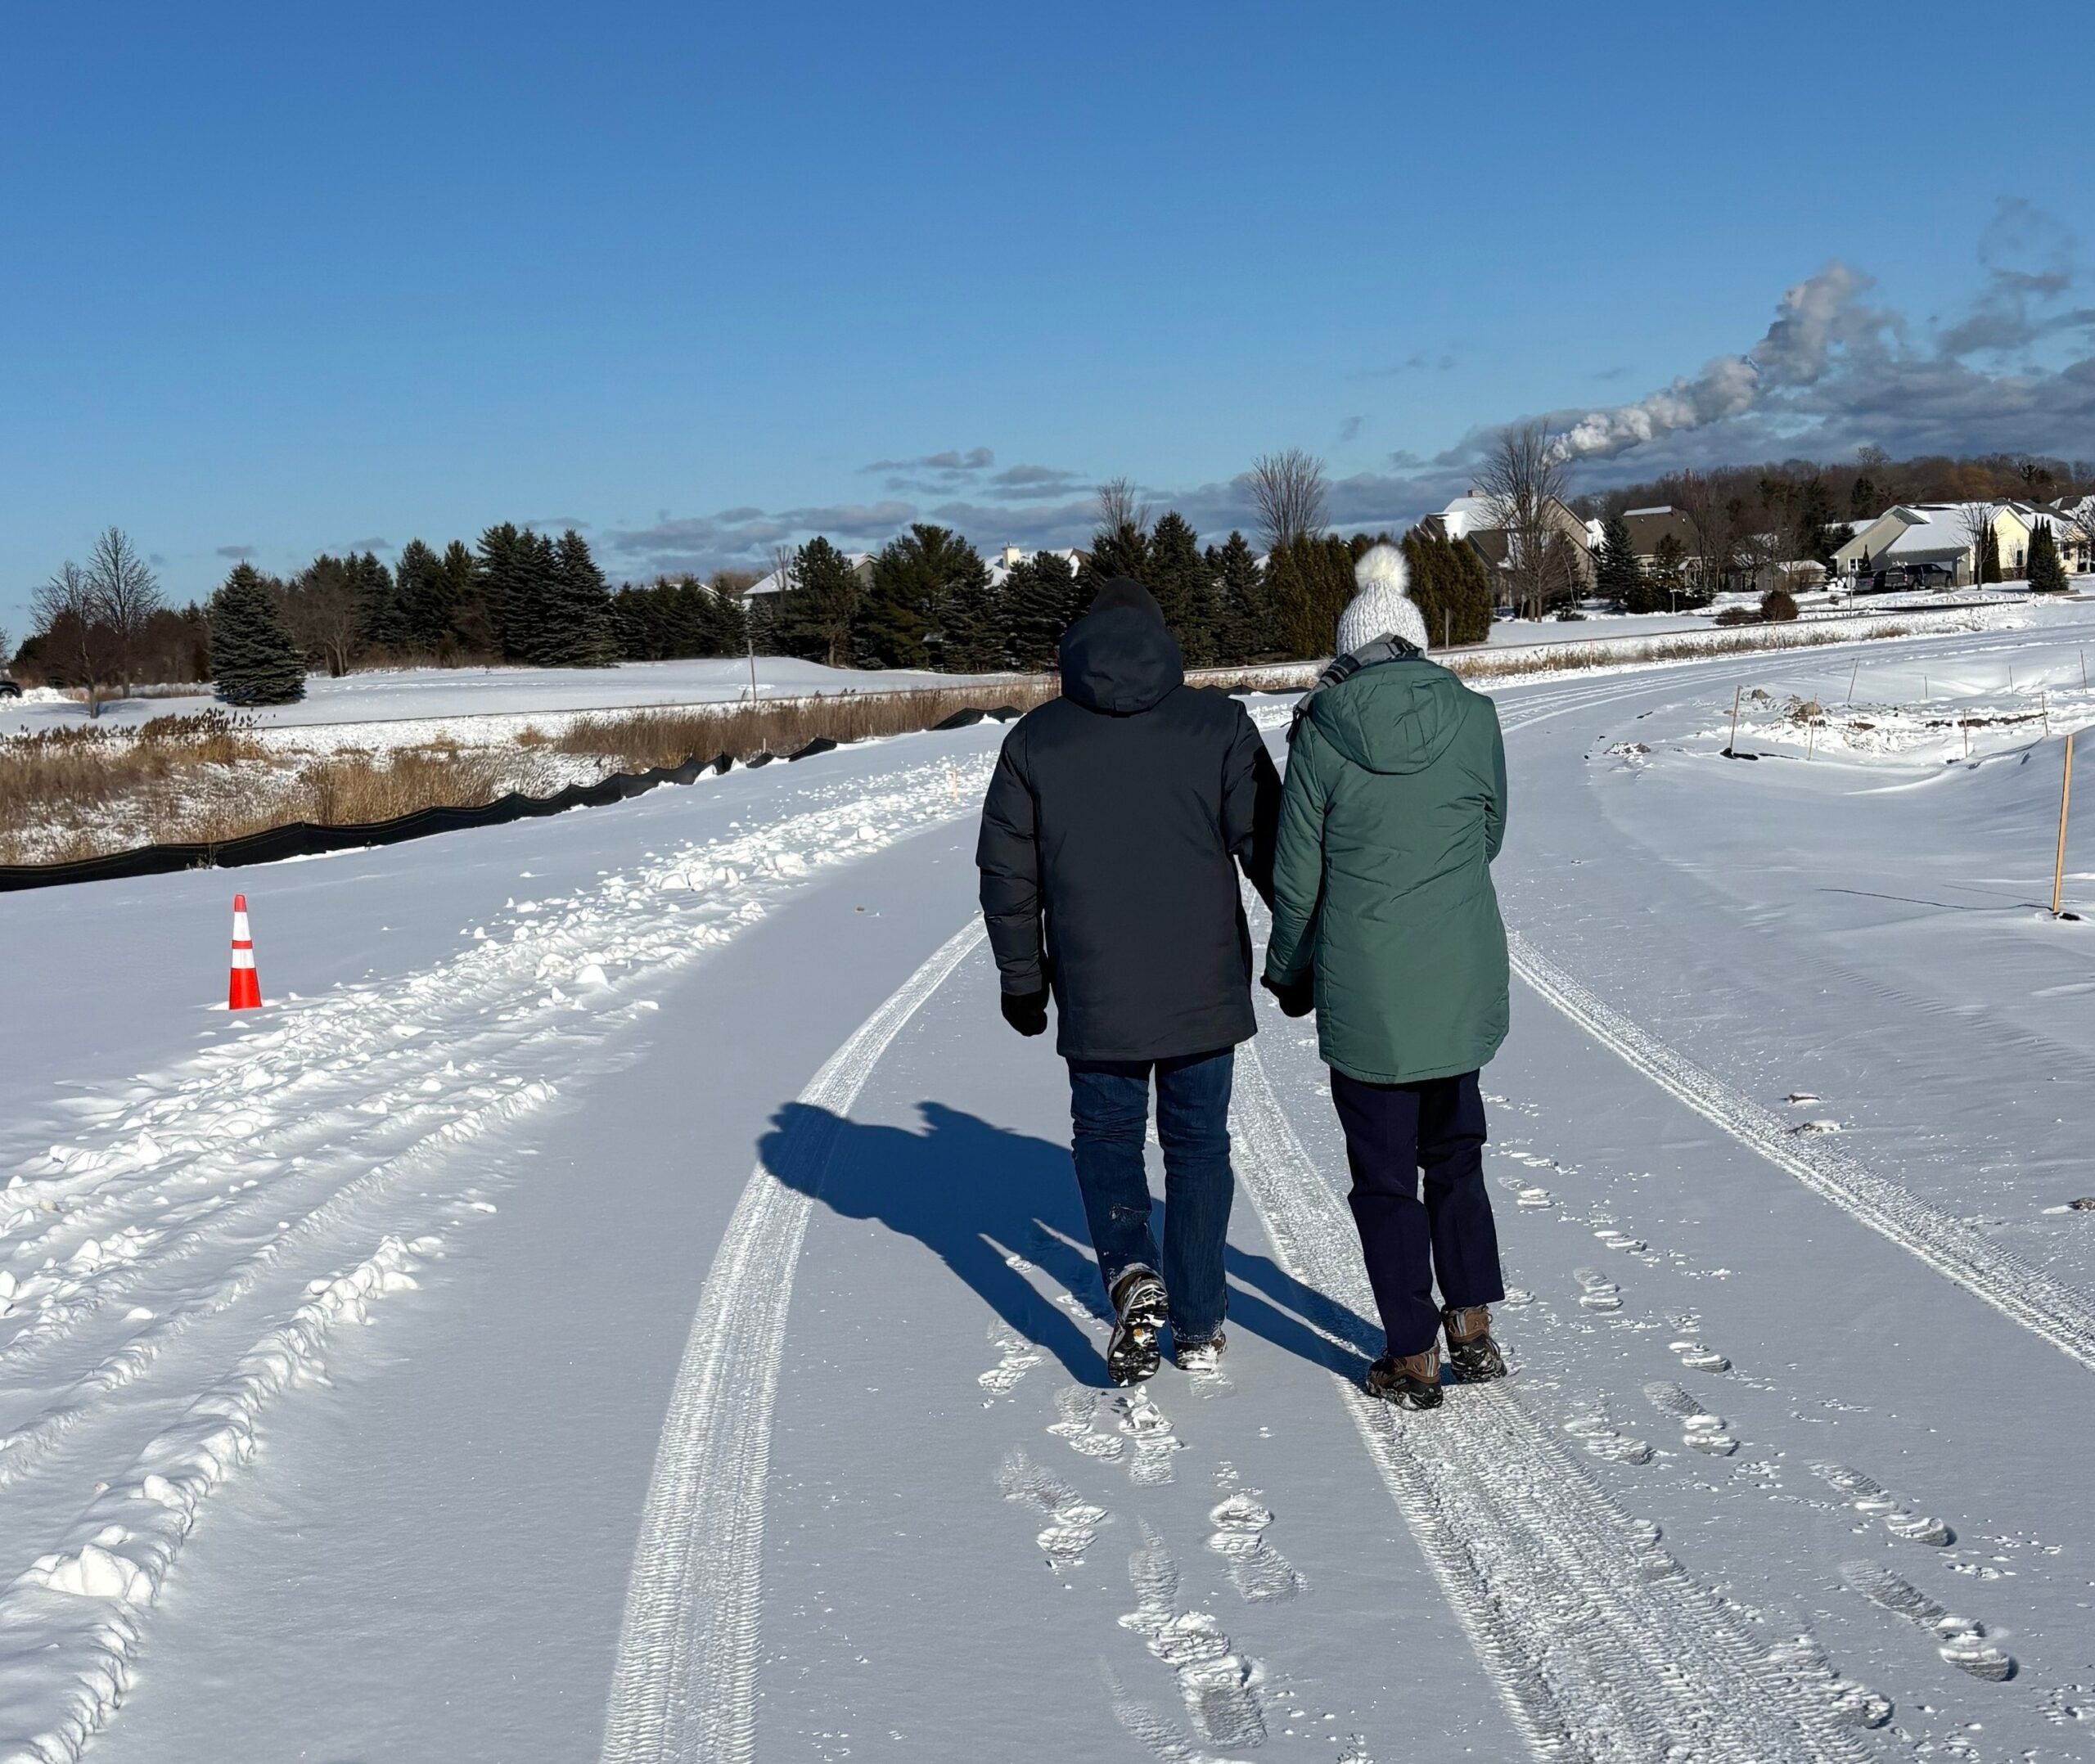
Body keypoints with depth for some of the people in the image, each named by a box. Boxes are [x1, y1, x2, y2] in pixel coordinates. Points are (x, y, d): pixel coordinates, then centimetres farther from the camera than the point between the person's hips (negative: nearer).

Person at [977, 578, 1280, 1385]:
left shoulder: (1035, 740, -1)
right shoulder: (1218, 723, -3)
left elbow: (1006, 878, 3)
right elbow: (1268, 848, -4)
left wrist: (1022, 980, 14)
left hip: (1097, 1000, 0)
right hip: (1204, 991, 1)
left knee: (1106, 1139, 17)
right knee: (1198, 1147, 13)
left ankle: (1131, 1273, -7)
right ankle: (1197, 1328, 18)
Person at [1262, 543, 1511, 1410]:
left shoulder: (1324, 732, -10)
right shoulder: (1474, 717, -4)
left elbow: (1296, 874, -5)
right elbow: (1489, 836, 10)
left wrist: (1289, 972, 10)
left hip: (1365, 994, -3)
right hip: (1465, 983, 3)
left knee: (1386, 1176, 10)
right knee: (1456, 1156, 23)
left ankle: (1413, 1362, 16)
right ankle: (1474, 1331, 23)